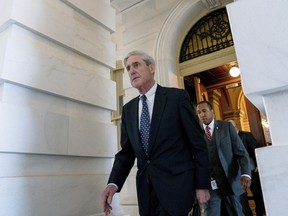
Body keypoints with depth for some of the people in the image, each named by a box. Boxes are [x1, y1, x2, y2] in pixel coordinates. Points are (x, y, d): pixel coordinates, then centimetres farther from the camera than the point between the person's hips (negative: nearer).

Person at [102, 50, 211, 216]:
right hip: (146, 188, 5)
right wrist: (113, 183, -6)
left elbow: (198, 144, -5)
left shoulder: (178, 97, -5)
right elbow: (126, 151, 9)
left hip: (176, 185, -4)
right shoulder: (128, 109, 9)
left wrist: (202, 185, -5)